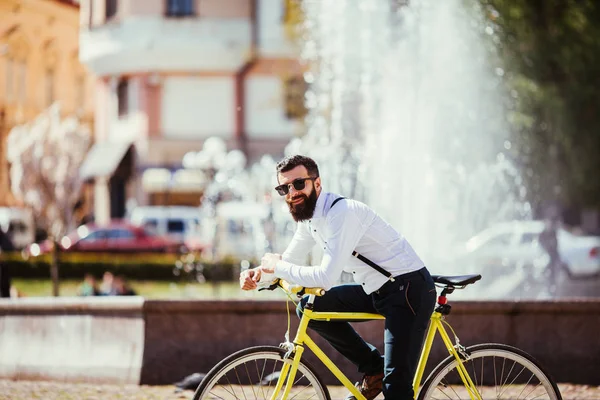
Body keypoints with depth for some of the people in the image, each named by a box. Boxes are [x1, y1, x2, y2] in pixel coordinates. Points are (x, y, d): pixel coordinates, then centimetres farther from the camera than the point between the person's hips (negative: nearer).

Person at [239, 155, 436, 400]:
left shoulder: (342, 212, -23)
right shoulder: (309, 218, 6)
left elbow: (327, 277, -29)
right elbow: (290, 261, 18)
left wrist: (278, 267, -17)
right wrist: (256, 275, -2)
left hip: (410, 288, -9)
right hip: (375, 290, 10)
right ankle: (373, 369, 12)